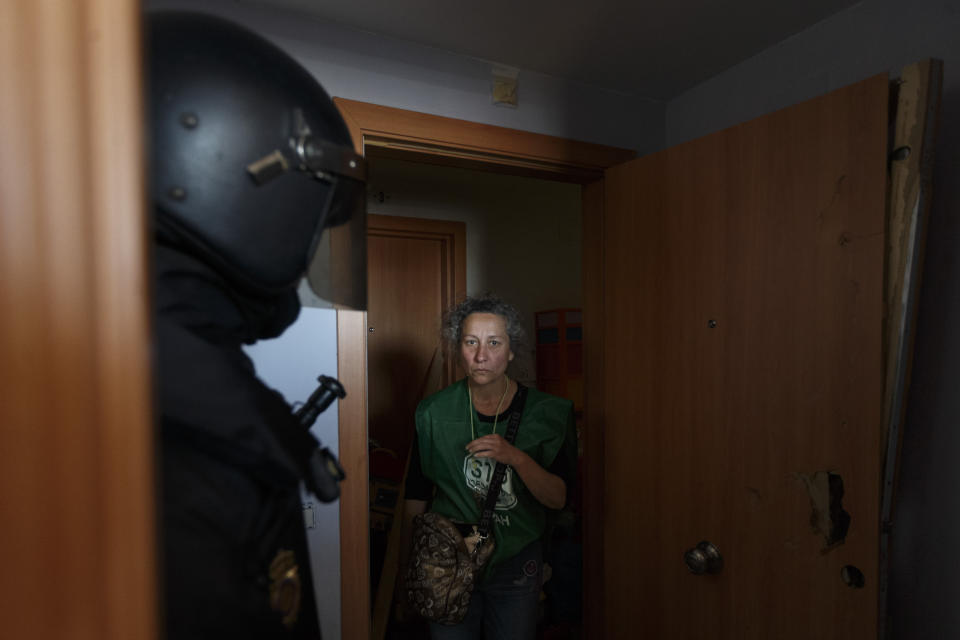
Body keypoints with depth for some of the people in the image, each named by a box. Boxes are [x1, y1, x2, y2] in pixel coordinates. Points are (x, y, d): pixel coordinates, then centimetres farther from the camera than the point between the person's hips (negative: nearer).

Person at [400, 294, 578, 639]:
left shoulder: (547, 413, -11)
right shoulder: (434, 412, -9)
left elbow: (558, 498, -11)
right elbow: (416, 496, 0)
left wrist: (516, 457, -28)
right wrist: (406, 571, 5)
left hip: (517, 563, 0)